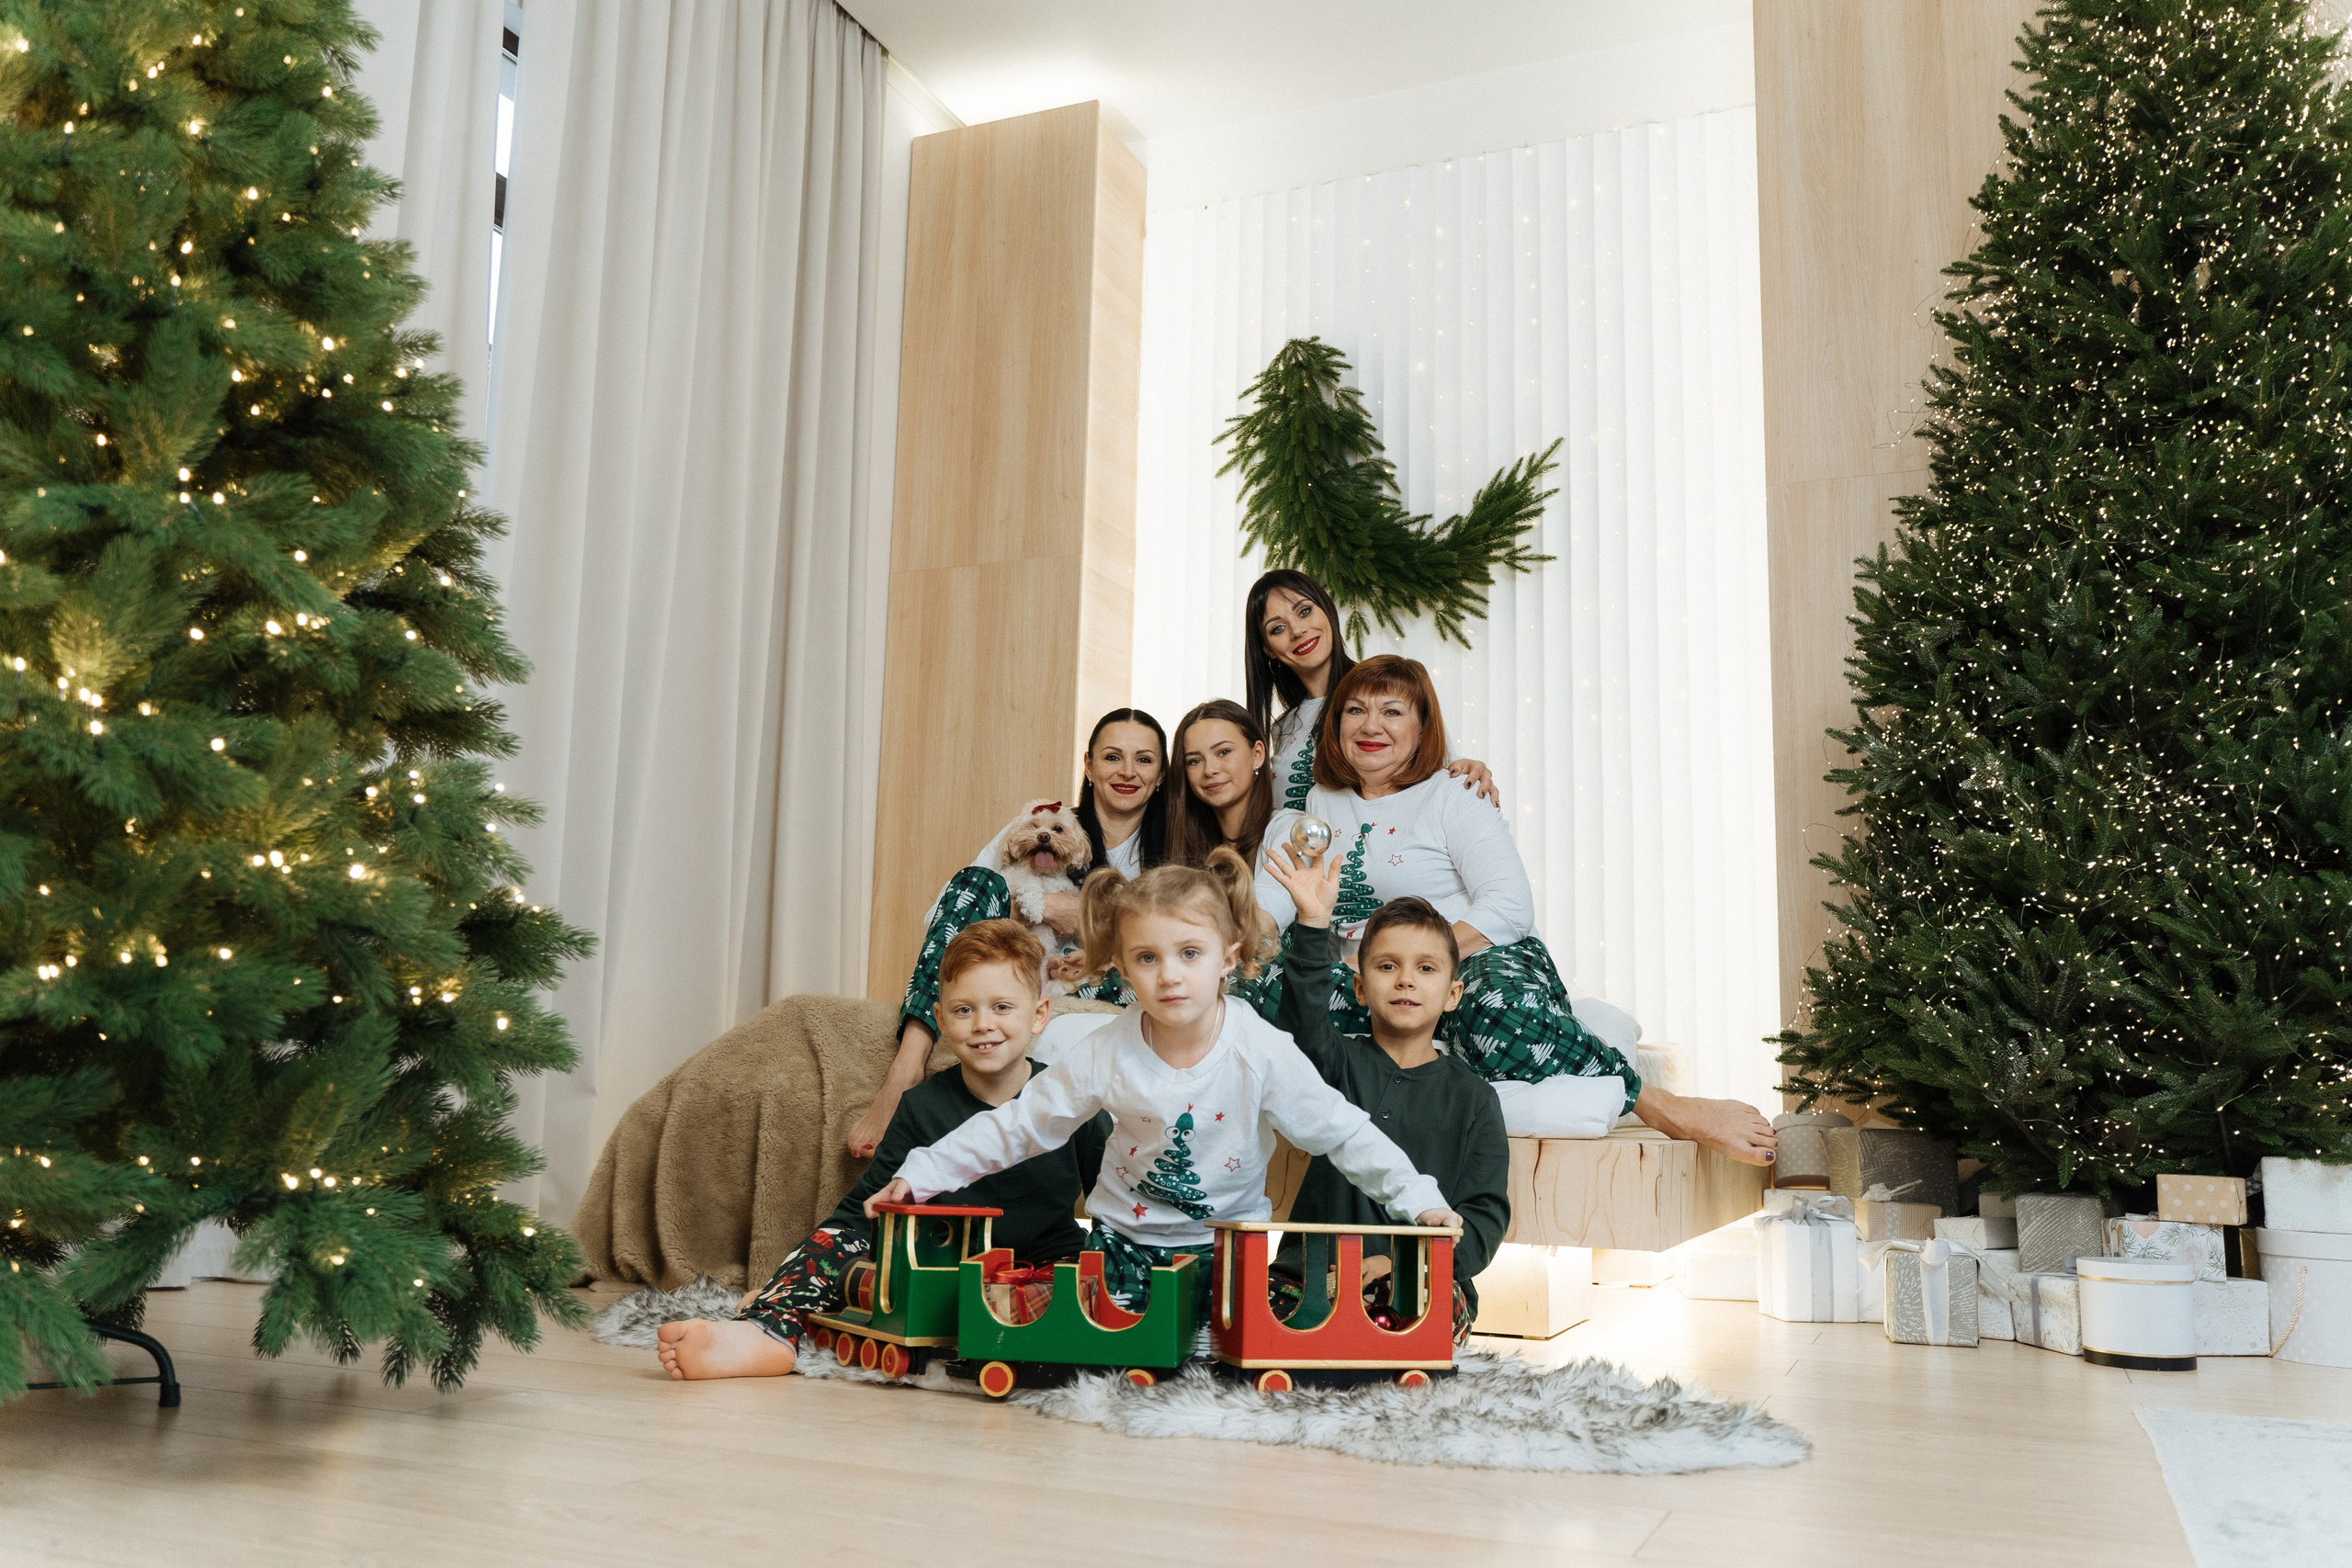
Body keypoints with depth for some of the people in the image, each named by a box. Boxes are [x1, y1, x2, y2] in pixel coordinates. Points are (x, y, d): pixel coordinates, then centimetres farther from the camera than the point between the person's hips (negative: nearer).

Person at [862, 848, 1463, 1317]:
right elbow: (1017, 1126, -5)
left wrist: (1419, 1199, -17)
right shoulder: (1106, 1054, -12)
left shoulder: (1261, 1053, -16)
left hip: (1227, 1240, -1)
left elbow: (1344, 1132, -10)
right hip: (1124, 1237, 2)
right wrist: (920, 1174, -10)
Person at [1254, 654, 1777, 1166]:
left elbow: (1509, 908, -12)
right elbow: (1269, 904, 11)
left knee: (1494, 1009, -42)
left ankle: (1667, 1108, -26)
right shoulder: (1317, 806, 17)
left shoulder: (1451, 801, 2)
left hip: (1484, 961, -3)